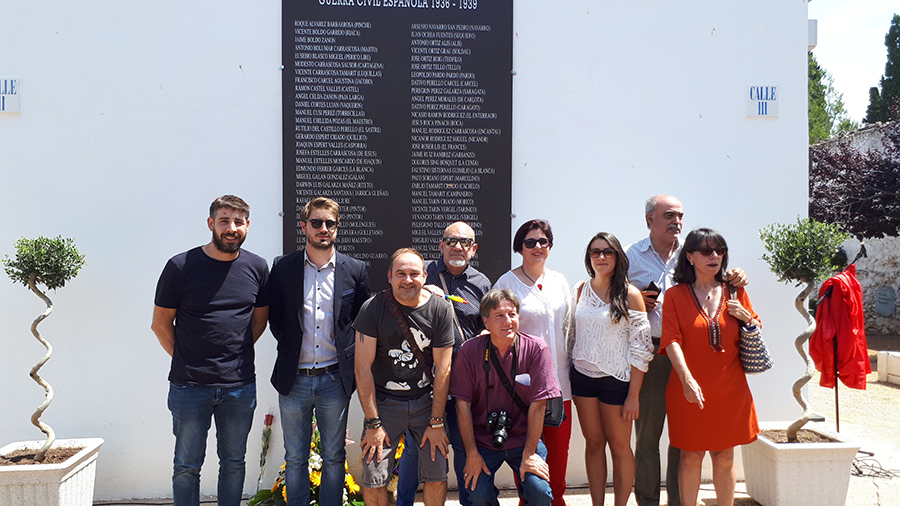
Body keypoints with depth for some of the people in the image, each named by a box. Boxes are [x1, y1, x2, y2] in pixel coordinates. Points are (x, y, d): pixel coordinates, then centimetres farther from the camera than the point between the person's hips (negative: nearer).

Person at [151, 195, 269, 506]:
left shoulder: (257, 268, 1)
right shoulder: (181, 266, -7)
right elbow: (161, 324, 1)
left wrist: (237, 355, 6)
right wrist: (187, 362, 2)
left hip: (240, 387, 2)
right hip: (190, 386, -2)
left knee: (233, 462, 15)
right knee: (187, 466, 10)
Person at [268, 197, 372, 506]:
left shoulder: (355, 271, 1)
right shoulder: (283, 269, 1)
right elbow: (274, 319, 7)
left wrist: (345, 353, -2)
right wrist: (291, 347, -1)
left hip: (335, 379, 0)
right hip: (294, 379, 1)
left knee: (334, 458, 10)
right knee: (295, 459, 11)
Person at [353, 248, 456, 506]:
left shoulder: (440, 310, -6)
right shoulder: (372, 308, -10)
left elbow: (443, 368, -4)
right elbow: (363, 368, -9)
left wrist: (437, 422, -5)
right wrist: (373, 424, -11)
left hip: (425, 400, 1)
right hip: (384, 401, -1)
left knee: (437, 476, 0)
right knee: (373, 480, -5)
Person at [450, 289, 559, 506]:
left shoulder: (536, 349, -10)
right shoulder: (470, 351, -9)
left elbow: (538, 405, -10)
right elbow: (463, 404, -6)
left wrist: (529, 454, -12)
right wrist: (472, 454, -9)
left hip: (523, 438, 0)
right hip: (483, 438, 0)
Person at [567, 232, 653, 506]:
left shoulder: (630, 294, -9)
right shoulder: (581, 290, 4)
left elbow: (641, 348, -9)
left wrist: (633, 395, -12)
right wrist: (570, 382, 10)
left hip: (616, 379, -4)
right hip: (583, 376, 4)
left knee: (619, 447, 7)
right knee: (593, 443, 11)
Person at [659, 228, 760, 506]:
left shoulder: (734, 292, 8)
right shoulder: (675, 295, -2)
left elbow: (757, 334, 17)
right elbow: (672, 340, -11)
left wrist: (745, 317, -6)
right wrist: (687, 378, -24)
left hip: (729, 389, 3)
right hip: (690, 390, -2)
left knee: (725, 456, 11)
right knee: (691, 456, 3)